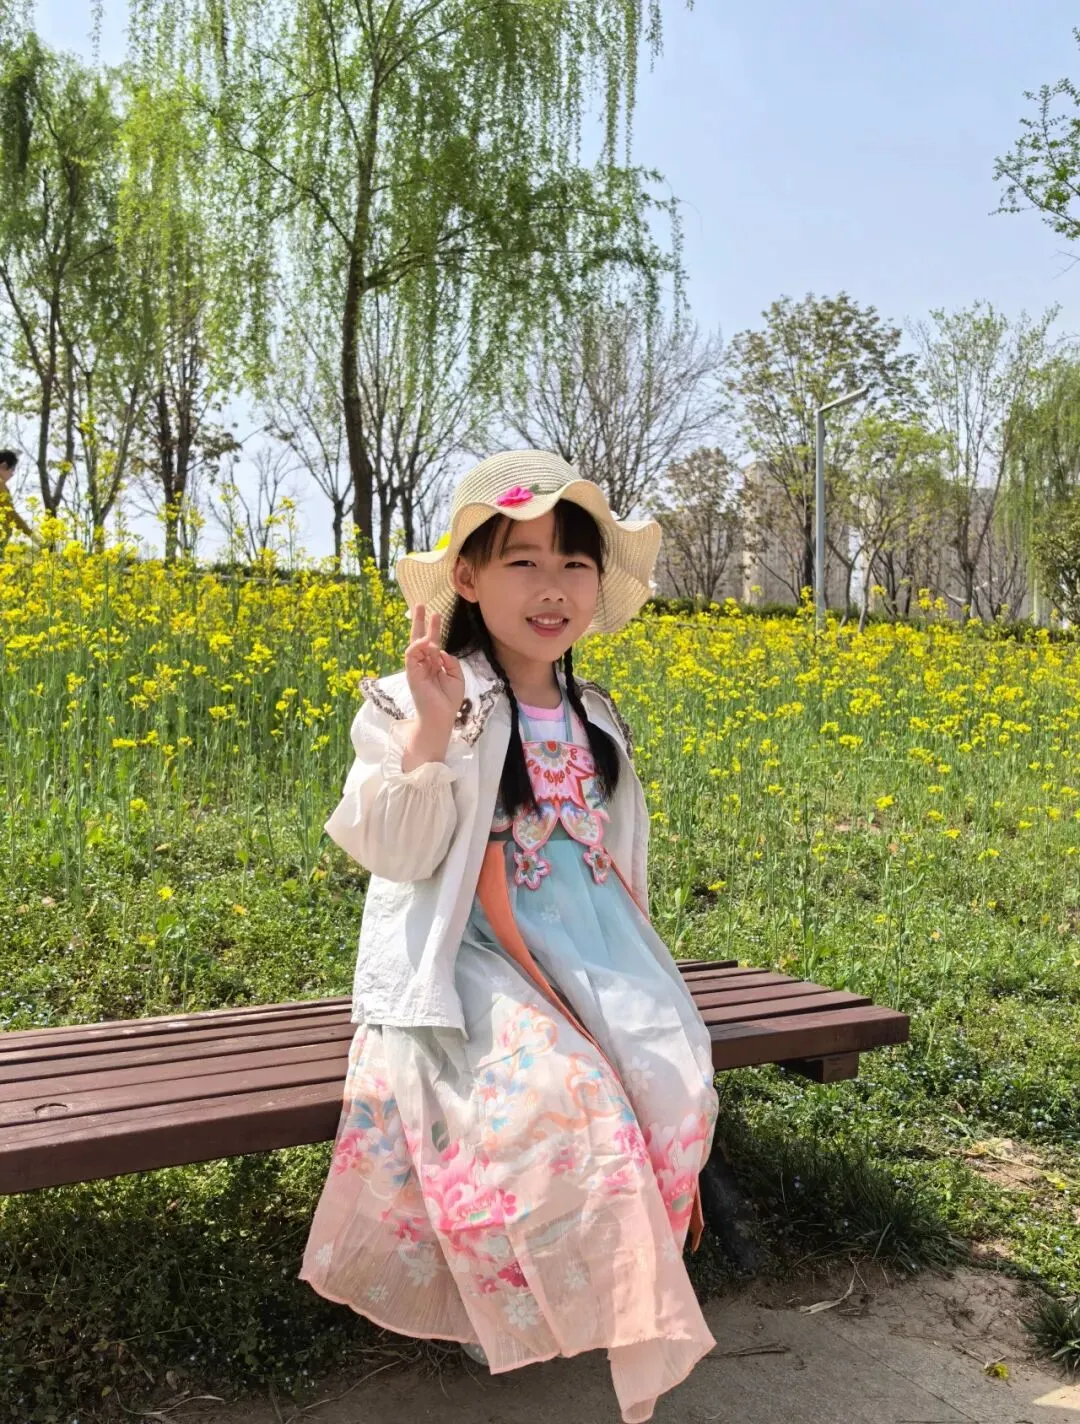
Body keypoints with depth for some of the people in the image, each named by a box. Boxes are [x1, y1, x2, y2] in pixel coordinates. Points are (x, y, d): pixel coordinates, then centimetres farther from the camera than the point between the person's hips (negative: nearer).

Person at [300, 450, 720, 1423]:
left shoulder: (597, 722, 14)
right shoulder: (414, 705, -4)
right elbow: (400, 853, -13)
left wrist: (633, 967, 13)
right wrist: (432, 729, -23)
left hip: (591, 953, 6)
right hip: (474, 959, -5)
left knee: (671, 1080, -21)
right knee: (554, 1092, -30)